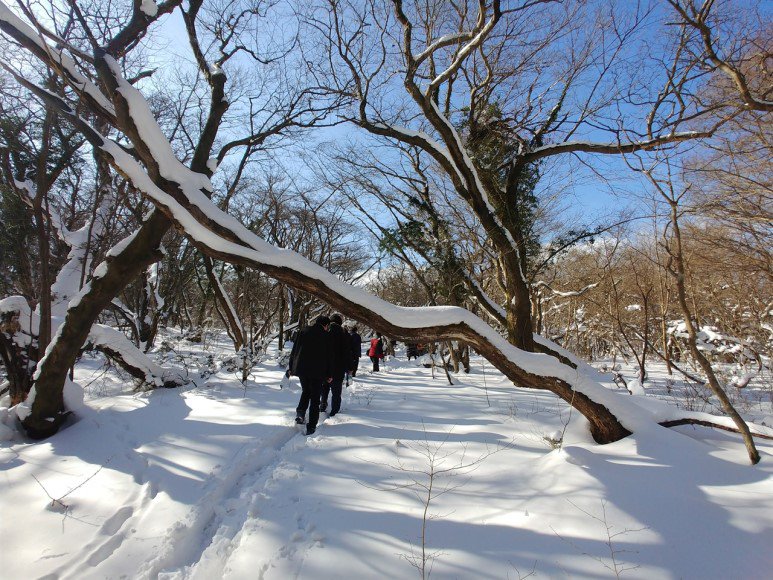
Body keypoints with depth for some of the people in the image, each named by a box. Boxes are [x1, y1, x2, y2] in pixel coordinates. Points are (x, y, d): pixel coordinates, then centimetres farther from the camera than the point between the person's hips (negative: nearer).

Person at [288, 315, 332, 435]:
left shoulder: (303, 332, 4)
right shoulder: (326, 336, -4)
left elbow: (294, 351, 6)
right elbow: (329, 357, -1)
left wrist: (291, 367, 13)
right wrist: (329, 374, 6)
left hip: (301, 369, 3)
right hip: (318, 372, -3)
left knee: (305, 391, 25)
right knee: (315, 398, 5)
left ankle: (300, 412, 5)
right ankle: (311, 426, 3)